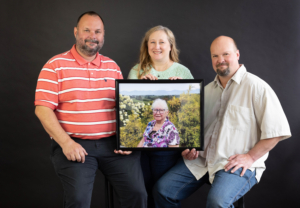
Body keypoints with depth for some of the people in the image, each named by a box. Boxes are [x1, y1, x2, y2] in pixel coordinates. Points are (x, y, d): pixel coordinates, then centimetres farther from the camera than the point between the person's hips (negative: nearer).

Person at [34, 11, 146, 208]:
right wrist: (66, 142, -16)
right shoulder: (55, 65, 0)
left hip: (113, 142, 4)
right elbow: (43, 109, -6)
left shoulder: (112, 66, 14)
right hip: (74, 144, -3)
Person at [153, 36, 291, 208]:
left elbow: (276, 131, -9)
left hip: (237, 164, -6)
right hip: (201, 159, 6)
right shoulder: (208, 90, 17)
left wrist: (250, 157, -15)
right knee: (162, 189, -7)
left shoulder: (256, 87, -6)